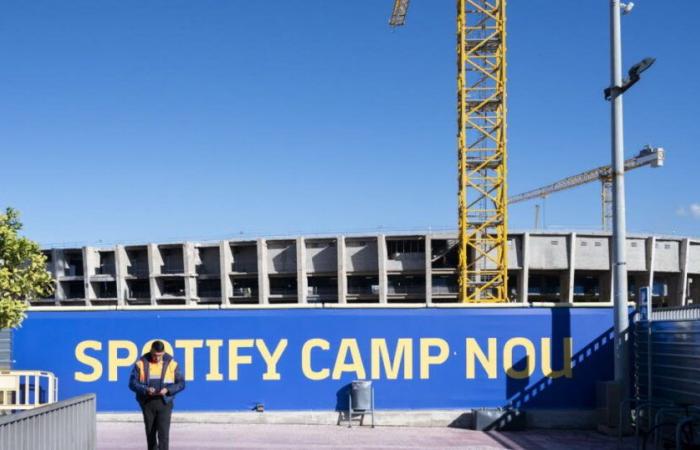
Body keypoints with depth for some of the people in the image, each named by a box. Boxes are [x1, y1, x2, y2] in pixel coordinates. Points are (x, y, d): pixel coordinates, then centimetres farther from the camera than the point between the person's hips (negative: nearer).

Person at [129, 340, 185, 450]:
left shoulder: (171, 363, -2)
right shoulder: (142, 363, -3)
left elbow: (181, 383, 1)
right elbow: (132, 383, -4)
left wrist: (168, 390, -17)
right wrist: (145, 389, -22)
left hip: (164, 403, -1)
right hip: (147, 403, 1)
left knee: (163, 434, -11)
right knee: (150, 433, 11)